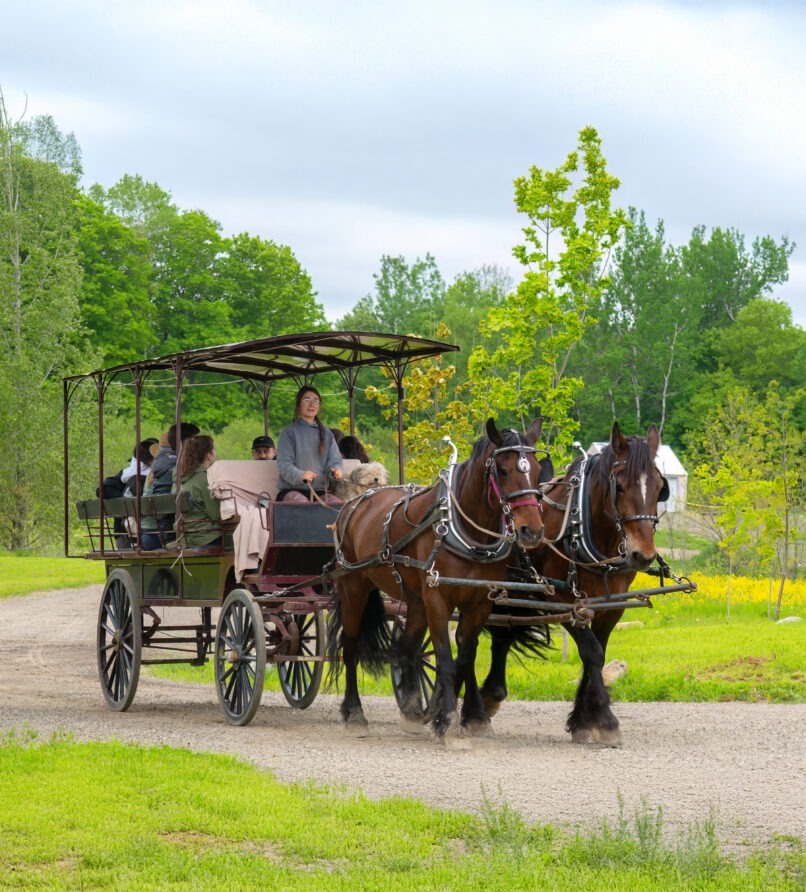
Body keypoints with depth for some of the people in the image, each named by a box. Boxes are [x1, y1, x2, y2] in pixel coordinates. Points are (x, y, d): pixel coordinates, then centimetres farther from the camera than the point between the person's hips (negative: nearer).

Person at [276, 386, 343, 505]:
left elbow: (334, 460, 12)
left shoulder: (326, 433, 20)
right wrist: (300, 475, -28)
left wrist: (336, 471, -15)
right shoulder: (289, 431, 6)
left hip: (319, 490, 3)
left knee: (338, 503, -29)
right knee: (301, 502, -38)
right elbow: (284, 463, -5)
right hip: (291, 490, -3)